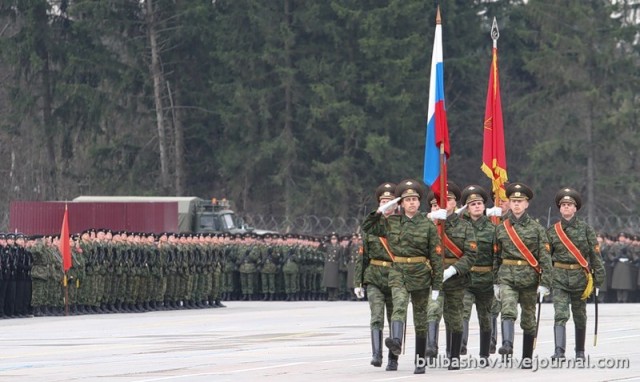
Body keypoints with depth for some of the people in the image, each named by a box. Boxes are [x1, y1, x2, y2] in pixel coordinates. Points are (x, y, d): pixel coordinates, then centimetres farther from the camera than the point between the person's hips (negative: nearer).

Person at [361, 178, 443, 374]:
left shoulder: (428, 225, -1)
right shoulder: (391, 222, 5)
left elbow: (436, 256, -1)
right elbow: (367, 227, 12)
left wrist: (436, 285, -4)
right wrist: (379, 211, -2)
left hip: (420, 275, 0)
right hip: (398, 273, 0)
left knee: (420, 317, 8)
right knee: (399, 305, -28)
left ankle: (420, 361, 17)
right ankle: (396, 341, -50)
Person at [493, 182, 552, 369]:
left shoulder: (536, 228, 1)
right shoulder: (501, 228, 7)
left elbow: (545, 257, -3)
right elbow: (495, 257, 12)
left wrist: (544, 283, -10)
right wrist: (495, 282, 9)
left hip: (529, 277, 0)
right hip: (507, 277, 0)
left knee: (528, 318, 7)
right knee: (508, 310, -24)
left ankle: (527, 358, 16)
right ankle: (507, 345, -40)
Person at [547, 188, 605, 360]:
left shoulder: (585, 229, 0)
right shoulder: (552, 231, 4)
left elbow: (595, 254, 1)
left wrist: (598, 280, -3)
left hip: (580, 276, 0)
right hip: (559, 277, 0)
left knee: (580, 317, 12)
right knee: (560, 315, -15)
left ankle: (580, 351, 26)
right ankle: (559, 351, -23)